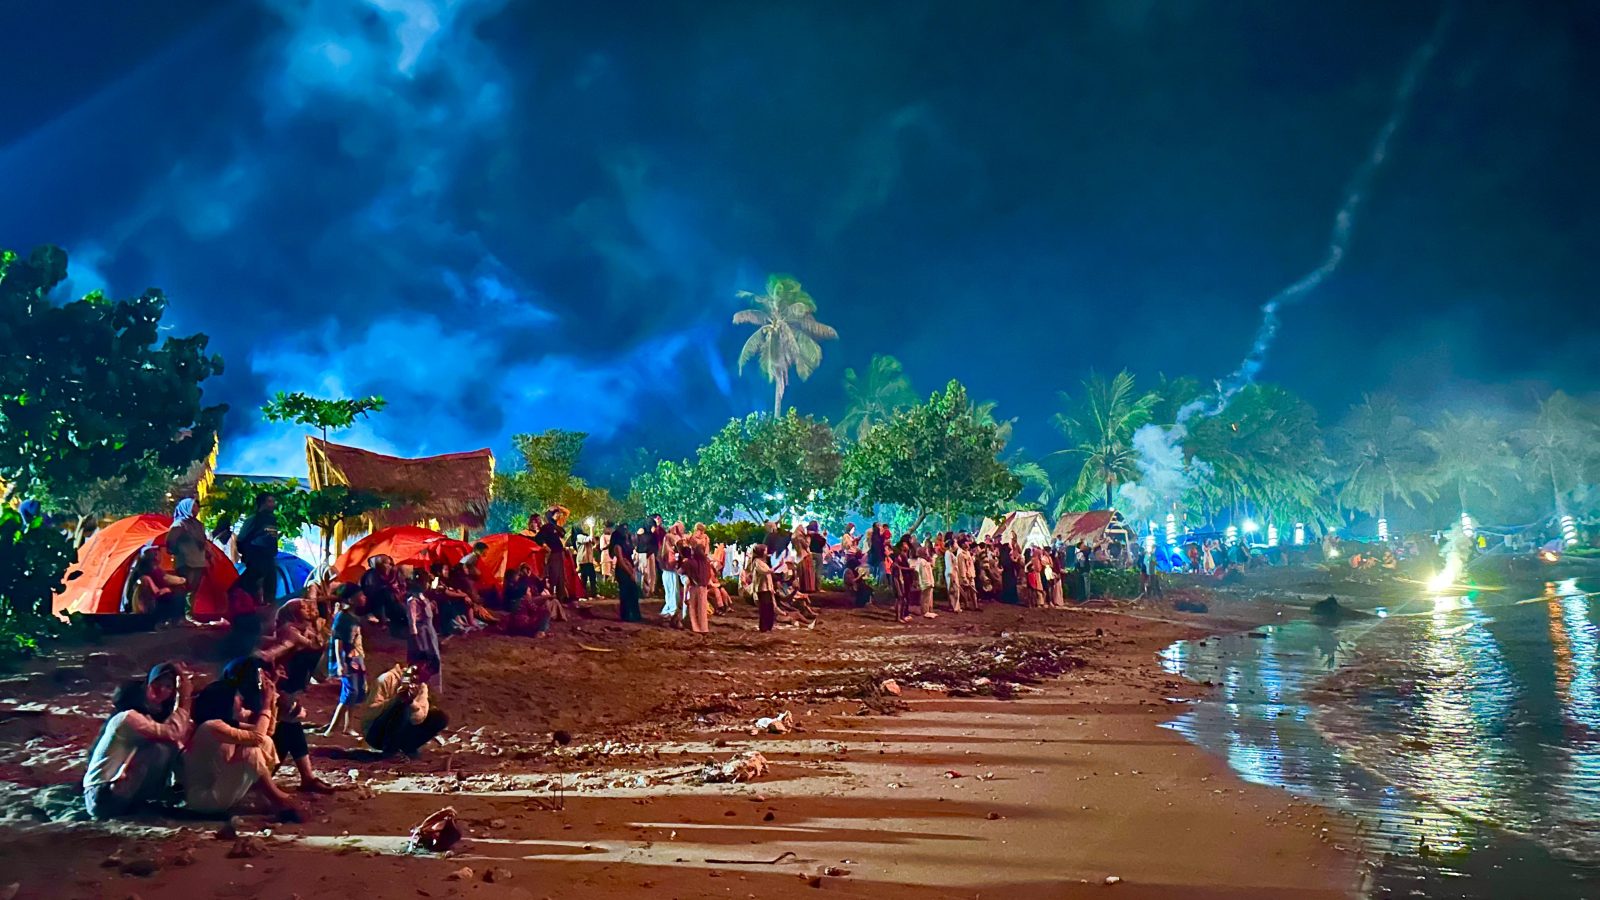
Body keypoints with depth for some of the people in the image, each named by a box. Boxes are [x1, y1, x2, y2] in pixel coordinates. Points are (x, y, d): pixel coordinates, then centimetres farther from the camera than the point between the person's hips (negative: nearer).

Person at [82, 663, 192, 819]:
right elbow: (172, 733, -30)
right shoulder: (128, 717, -18)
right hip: (102, 795, -9)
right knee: (162, 747, -23)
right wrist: (184, 700, -21)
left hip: (119, 784, 9)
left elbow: (182, 740, -2)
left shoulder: (154, 714, 10)